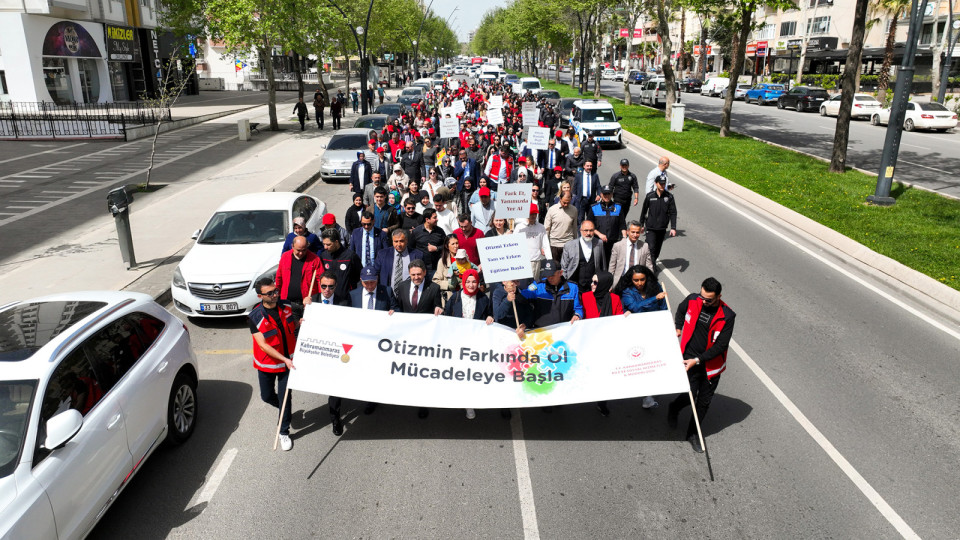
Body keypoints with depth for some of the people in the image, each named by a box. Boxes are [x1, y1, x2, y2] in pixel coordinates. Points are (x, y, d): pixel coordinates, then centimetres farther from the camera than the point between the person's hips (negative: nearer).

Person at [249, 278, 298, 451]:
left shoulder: (286, 306, -8)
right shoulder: (255, 317, -20)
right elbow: (263, 345, -22)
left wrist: (300, 322, -12)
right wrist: (284, 359, -29)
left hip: (288, 362, 1)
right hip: (266, 364, -1)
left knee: (285, 397, 4)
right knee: (267, 396, 16)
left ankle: (284, 432, 20)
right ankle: (283, 407, 49)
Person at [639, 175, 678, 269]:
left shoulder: (669, 197, -2)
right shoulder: (650, 196, -4)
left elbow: (673, 213, -1)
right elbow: (644, 211, 8)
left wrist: (673, 228, -9)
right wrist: (641, 225, 13)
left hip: (662, 228, 2)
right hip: (651, 228, -2)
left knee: (658, 249, 13)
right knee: (651, 248, -12)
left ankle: (654, 262, 31)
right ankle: (650, 266, -10)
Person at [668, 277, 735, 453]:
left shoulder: (727, 316, -16)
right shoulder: (692, 300, -9)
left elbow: (721, 345, -14)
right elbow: (680, 310, 18)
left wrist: (698, 359, -18)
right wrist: (678, 328, 10)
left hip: (712, 364, 0)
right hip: (690, 359, 0)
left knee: (704, 402, 11)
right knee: (689, 396, -8)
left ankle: (692, 433, 31)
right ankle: (674, 409, 27)